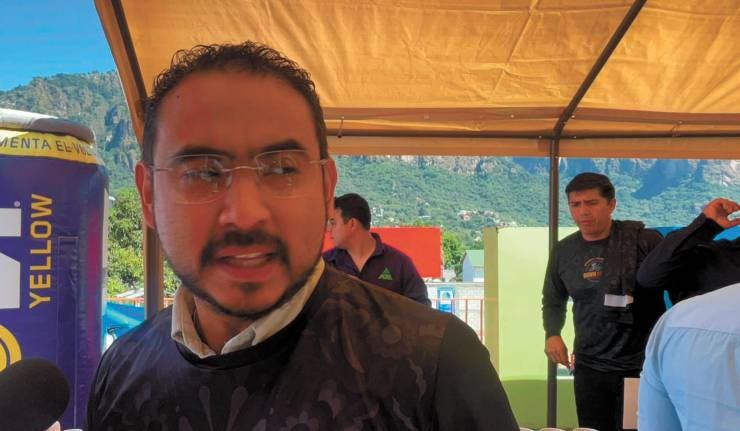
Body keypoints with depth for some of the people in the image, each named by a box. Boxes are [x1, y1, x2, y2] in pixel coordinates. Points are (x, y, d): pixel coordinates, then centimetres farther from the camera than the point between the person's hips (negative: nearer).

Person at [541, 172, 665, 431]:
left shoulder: (643, 240, -10)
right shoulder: (563, 251, 4)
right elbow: (553, 300, 17)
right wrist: (552, 334, -1)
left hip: (646, 363, -3)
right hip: (590, 366, 4)